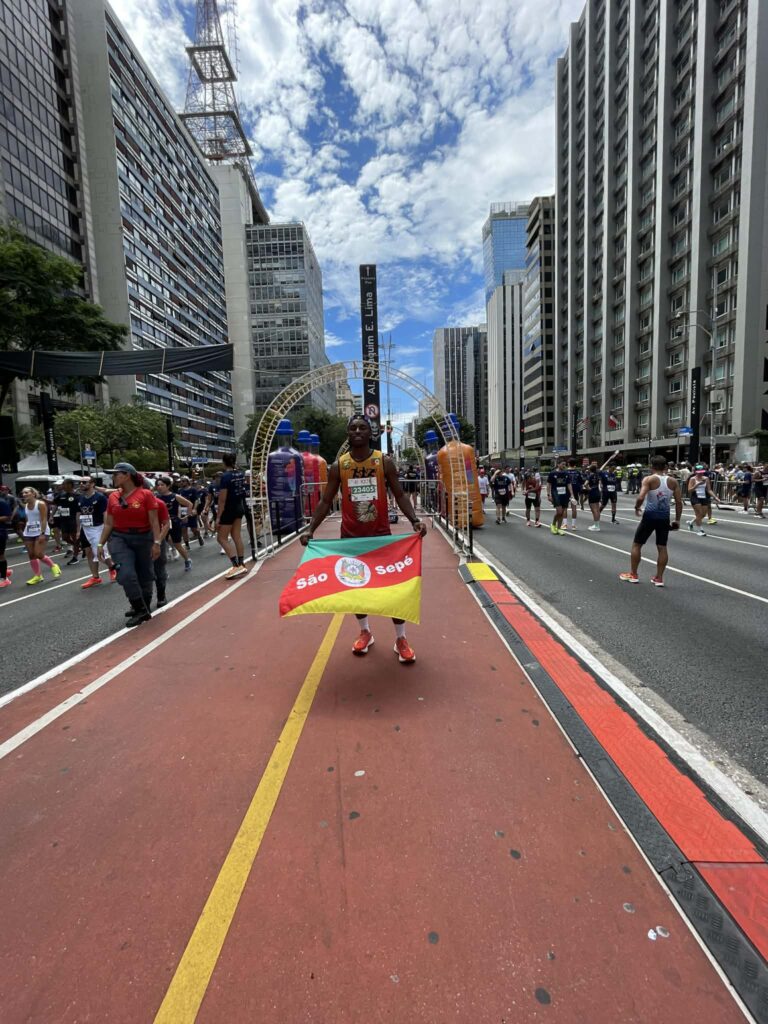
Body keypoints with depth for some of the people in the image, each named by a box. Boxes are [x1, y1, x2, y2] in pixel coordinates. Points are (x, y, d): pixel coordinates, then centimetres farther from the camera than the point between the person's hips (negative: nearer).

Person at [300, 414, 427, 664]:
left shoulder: (384, 462, -3)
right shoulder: (338, 466, 0)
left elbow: (399, 495, -1)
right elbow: (326, 501, 3)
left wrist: (414, 520, -17)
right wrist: (311, 529, -8)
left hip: (381, 533, -1)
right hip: (350, 535, 2)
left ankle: (401, 639, 14)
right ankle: (365, 632, 31)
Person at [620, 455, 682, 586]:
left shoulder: (649, 479, -11)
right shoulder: (673, 481, 2)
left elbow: (641, 498, -24)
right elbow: (679, 503, 2)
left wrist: (637, 507, -5)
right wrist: (677, 520, 11)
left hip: (650, 516, -4)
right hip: (664, 517, 4)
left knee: (636, 544, 10)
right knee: (662, 547, 11)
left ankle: (633, 575, 16)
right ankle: (659, 578, 14)